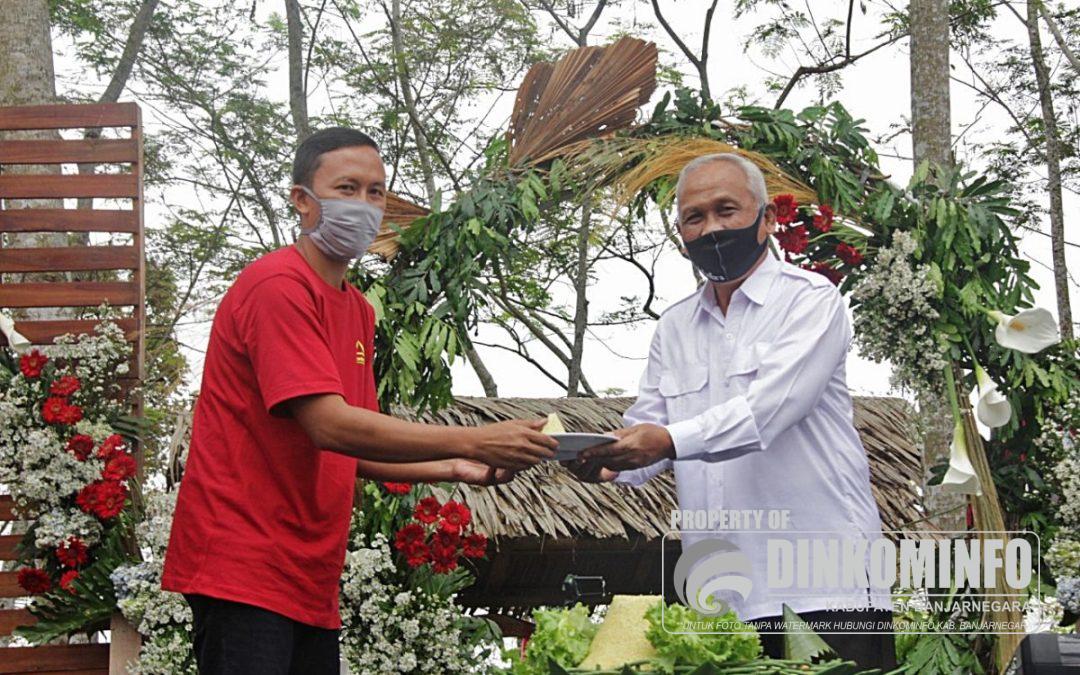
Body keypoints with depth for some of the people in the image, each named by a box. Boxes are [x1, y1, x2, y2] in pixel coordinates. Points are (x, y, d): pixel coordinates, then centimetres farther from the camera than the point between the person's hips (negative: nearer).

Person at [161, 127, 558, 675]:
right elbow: (331, 427, -21)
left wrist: (454, 469, 3)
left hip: (310, 581, 9)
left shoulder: (359, 311, 17)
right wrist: (474, 442, -22)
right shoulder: (277, 286, -12)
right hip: (242, 568, -9)